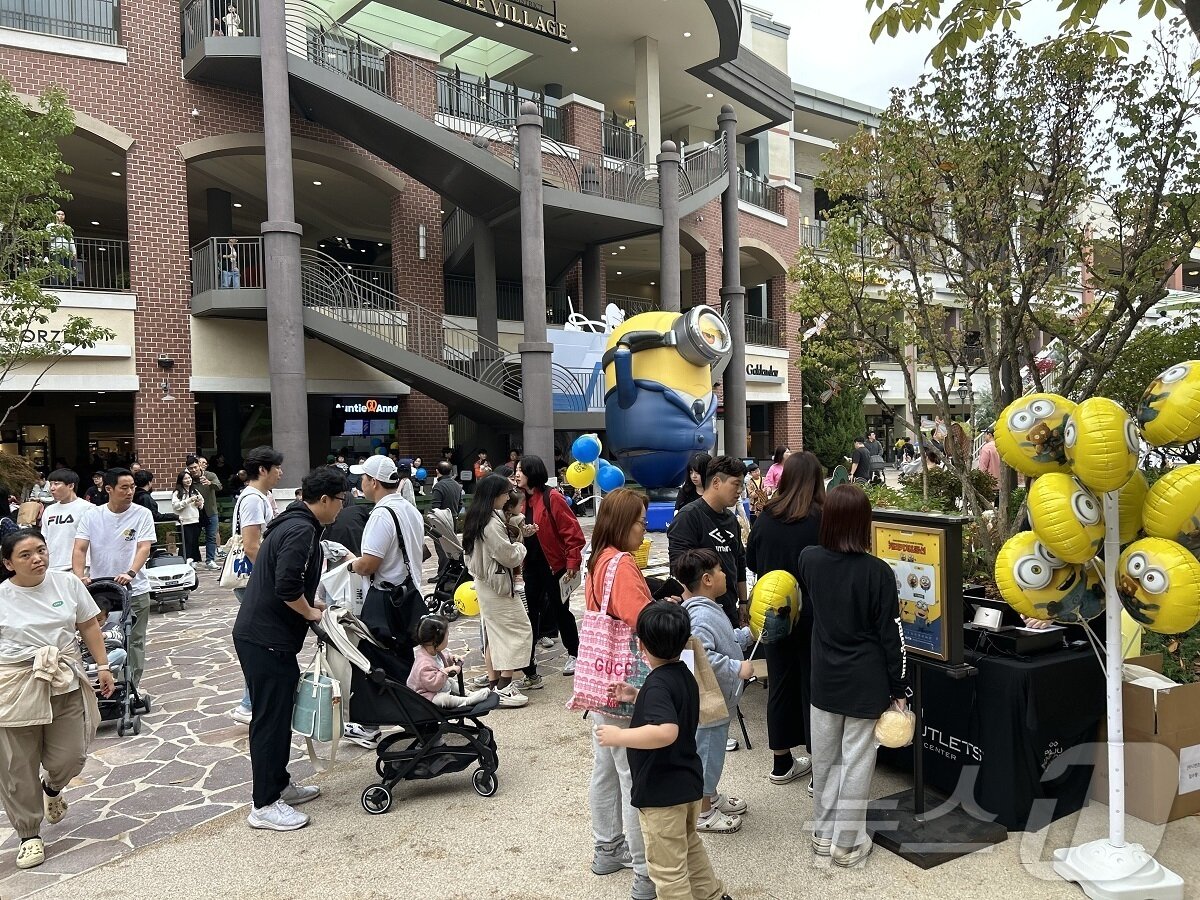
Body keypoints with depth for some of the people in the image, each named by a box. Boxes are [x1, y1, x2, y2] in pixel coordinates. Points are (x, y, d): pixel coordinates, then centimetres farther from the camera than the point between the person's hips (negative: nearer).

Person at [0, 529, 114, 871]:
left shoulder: (67, 583, 0)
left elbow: (89, 626, 7)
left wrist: (103, 666, 4)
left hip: (65, 683, 2)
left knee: (71, 756, 4)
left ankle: (51, 789, 41)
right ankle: (29, 835, 23)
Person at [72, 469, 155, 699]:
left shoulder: (142, 514, -5)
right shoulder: (91, 516, 0)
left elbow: (144, 548, -13)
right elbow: (80, 549, -6)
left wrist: (130, 573, -29)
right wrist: (80, 576, -23)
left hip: (134, 591, -1)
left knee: (133, 642, 6)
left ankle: (131, 688, 17)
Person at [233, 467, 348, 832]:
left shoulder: (292, 523, 14)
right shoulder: (302, 530, -19)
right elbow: (287, 586, -28)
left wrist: (310, 604, 17)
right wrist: (310, 612, -12)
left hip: (259, 634, 11)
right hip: (266, 639, -11)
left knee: (279, 712, 19)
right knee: (270, 717, -3)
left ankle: (279, 784, 31)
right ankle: (265, 805, 6)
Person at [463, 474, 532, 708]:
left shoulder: (476, 519, 8)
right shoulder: (492, 523, -23)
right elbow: (509, 556, -20)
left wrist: (517, 534, 6)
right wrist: (520, 546, 0)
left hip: (485, 583, 10)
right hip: (498, 584, -10)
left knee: (493, 632, 14)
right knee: (517, 630, -4)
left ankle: (494, 683, 20)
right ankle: (504, 687, -5)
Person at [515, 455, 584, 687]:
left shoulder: (552, 498, -15)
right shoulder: (522, 499, 7)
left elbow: (572, 532, -16)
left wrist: (573, 563, -18)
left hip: (555, 566, -6)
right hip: (531, 566, 6)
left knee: (559, 611, 8)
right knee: (530, 614, 6)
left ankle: (573, 654, 32)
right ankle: (529, 672, 12)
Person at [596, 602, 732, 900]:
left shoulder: (658, 684, -25)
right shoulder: (685, 675, 3)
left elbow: (666, 732, -39)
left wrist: (618, 736, -32)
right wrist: (637, 697, 11)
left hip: (662, 793, -10)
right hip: (688, 783, 10)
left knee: (667, 868, 5)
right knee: (689, 844, 31)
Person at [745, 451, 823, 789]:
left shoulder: (766, 517, -5)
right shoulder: (820, 519, -16)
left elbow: (751, 562, 7)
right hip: (811, 613, -4)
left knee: (780, 683, 16)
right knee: (813, 686, 8)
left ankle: (782, 762, 29)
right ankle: (820, 769, 18)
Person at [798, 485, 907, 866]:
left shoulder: (808, 559, -5)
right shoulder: (877, 571, -16)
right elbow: (890, 635, -11)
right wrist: (898, 688, -2)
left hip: (825, 676, 4)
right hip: (865, 680, -3)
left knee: (824, 757, 16)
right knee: (856, 761, 8)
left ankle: (823, 833, 29)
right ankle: (847, 842, 18)